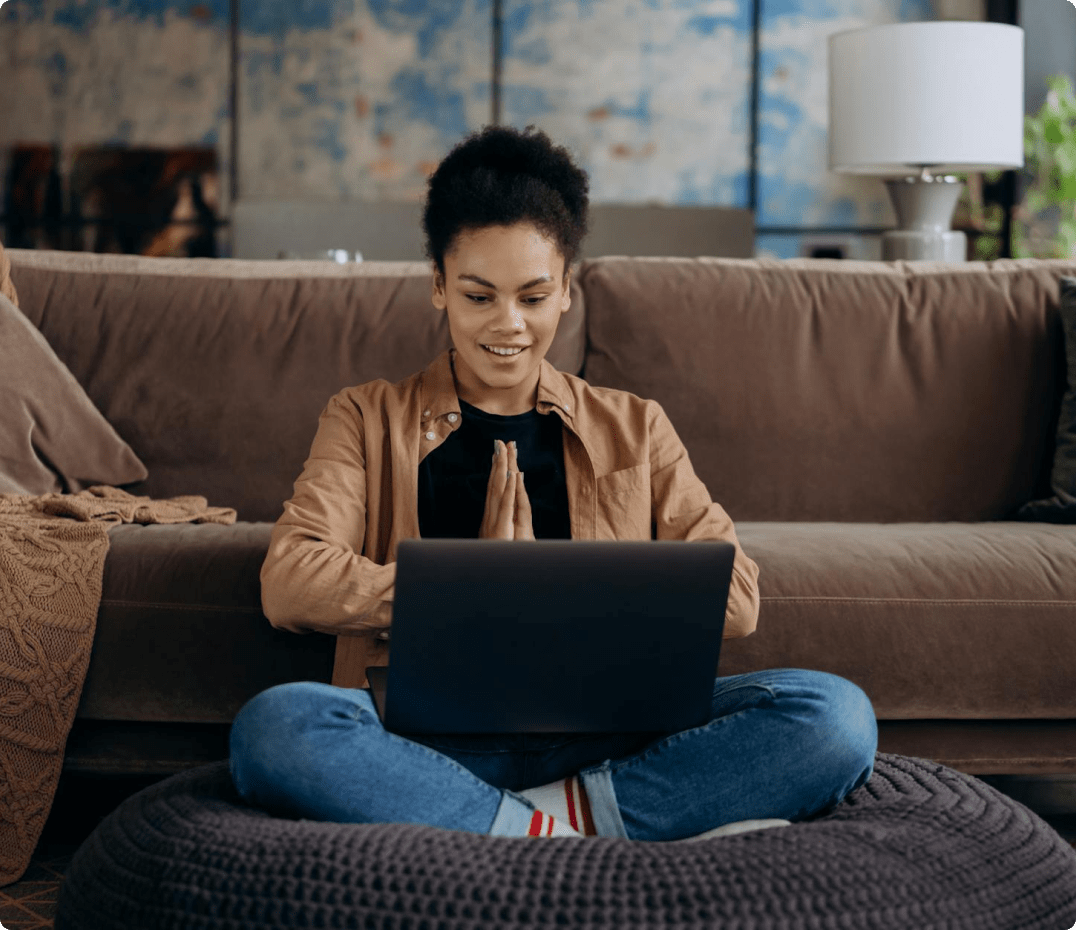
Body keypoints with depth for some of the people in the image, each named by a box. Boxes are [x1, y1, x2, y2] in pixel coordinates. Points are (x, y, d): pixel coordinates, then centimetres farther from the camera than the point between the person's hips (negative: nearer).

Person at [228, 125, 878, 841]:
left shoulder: (634, 429, 21)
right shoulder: (367, 421, 17)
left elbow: (735, 598, 7)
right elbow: (289, 585, -1)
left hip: (605, 737, 2)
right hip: (437, 740, -1)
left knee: (834, 715, -24)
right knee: (274, 726, -35)